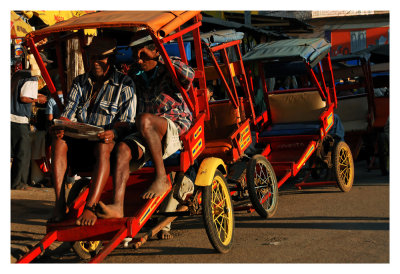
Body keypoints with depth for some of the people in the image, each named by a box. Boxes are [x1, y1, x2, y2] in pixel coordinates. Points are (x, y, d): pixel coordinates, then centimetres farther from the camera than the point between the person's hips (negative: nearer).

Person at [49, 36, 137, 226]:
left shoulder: (124, 84, 4)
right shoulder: (80, 83, 17)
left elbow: (127, 122, -6)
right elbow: (67, 114, 9)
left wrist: (114, 133, -29)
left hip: (109, 142, -4)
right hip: (81, 143, 4)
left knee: (103, 146, -39)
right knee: (59, 141, -28)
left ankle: (90, 206, -48)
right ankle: (59, 203, -34)